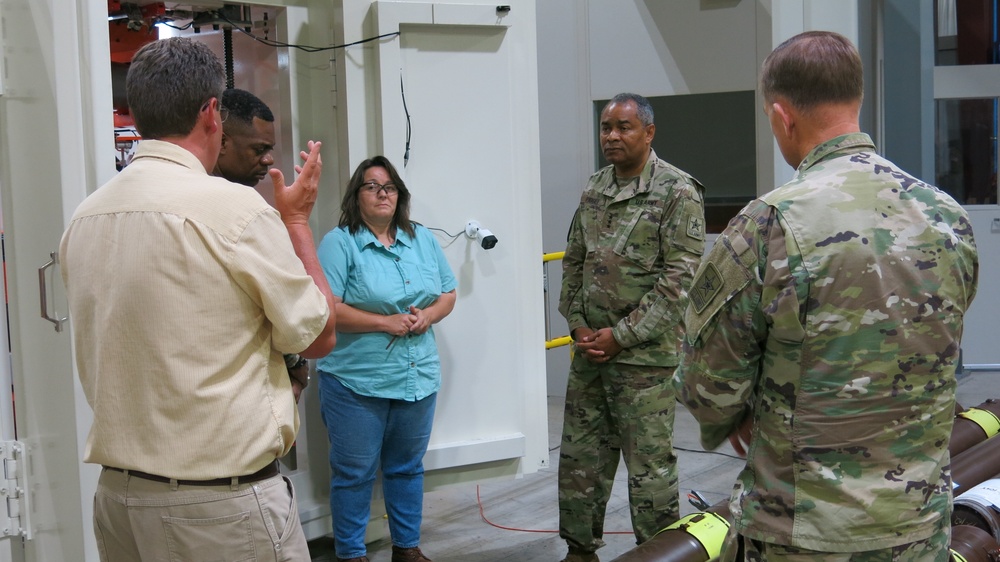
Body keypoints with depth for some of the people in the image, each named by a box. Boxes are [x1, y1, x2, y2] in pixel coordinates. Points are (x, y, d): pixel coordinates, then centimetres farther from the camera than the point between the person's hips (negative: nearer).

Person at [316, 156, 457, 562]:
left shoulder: (423, 240, 10)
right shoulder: (339, 242, -8)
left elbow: (448, 295, 14)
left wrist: (428, 316, -7)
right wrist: (386, 322, -19)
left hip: (418, 377, 5)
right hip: (356, 380, -5)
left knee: (408, 467, 17)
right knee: (354, 473, 5)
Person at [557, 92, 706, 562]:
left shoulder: (677, 192, -9)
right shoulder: (594, 189, 11)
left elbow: (679, 277, -14)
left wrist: (621, 335, -14)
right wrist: (578, 325, 2)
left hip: (644, 353, -6)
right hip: (589, 348, 6)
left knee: (649, 464, 2)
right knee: (580, 456, 14)